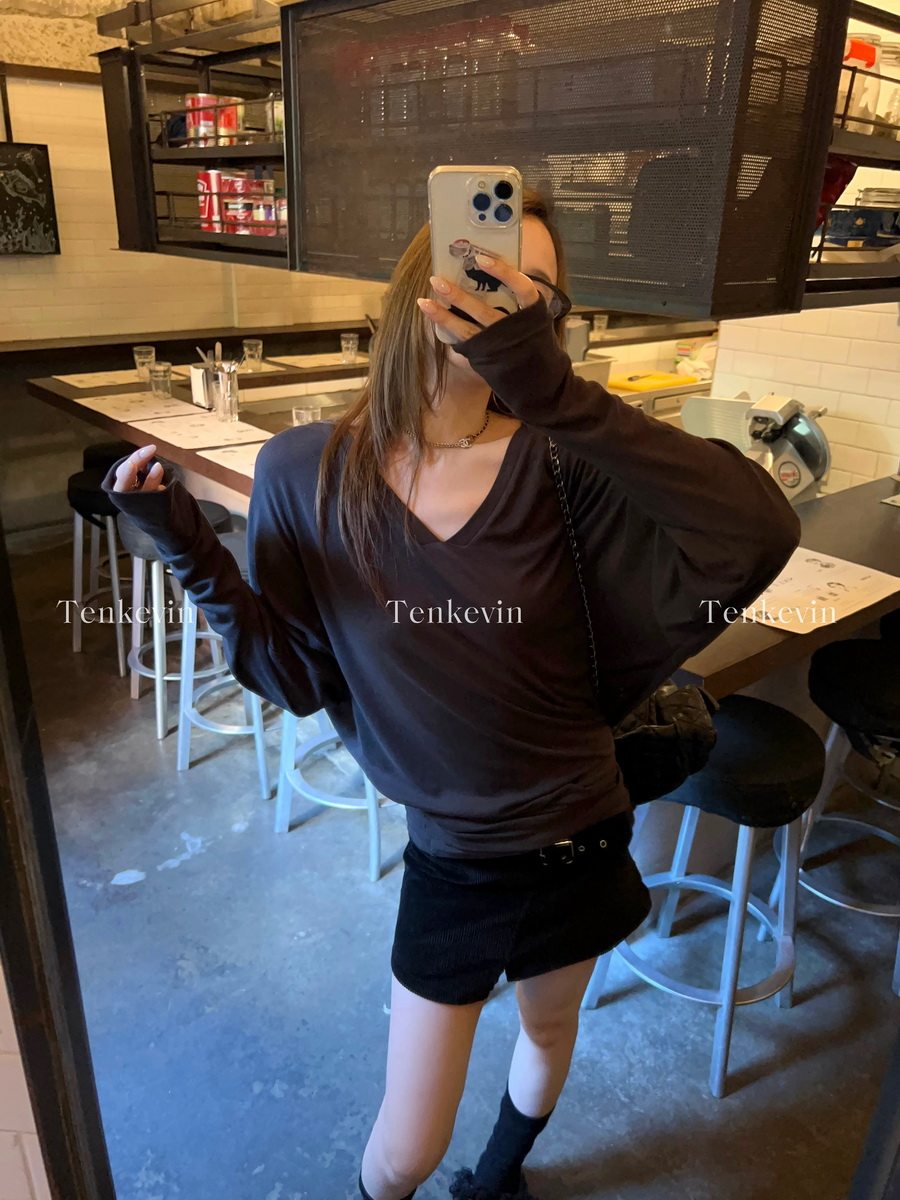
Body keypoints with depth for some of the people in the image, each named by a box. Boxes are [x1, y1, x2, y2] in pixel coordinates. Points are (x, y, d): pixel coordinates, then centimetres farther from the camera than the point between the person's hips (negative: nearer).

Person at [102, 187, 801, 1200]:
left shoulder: (559, 462, -18)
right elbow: (296, 677, -8)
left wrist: (558, 394, -37)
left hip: (581, 841, 2)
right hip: (450, 862, -1)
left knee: (550, 1031, 30)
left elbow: (760, 534, -32)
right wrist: (191, 553, -20)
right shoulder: (306, 472, -13)